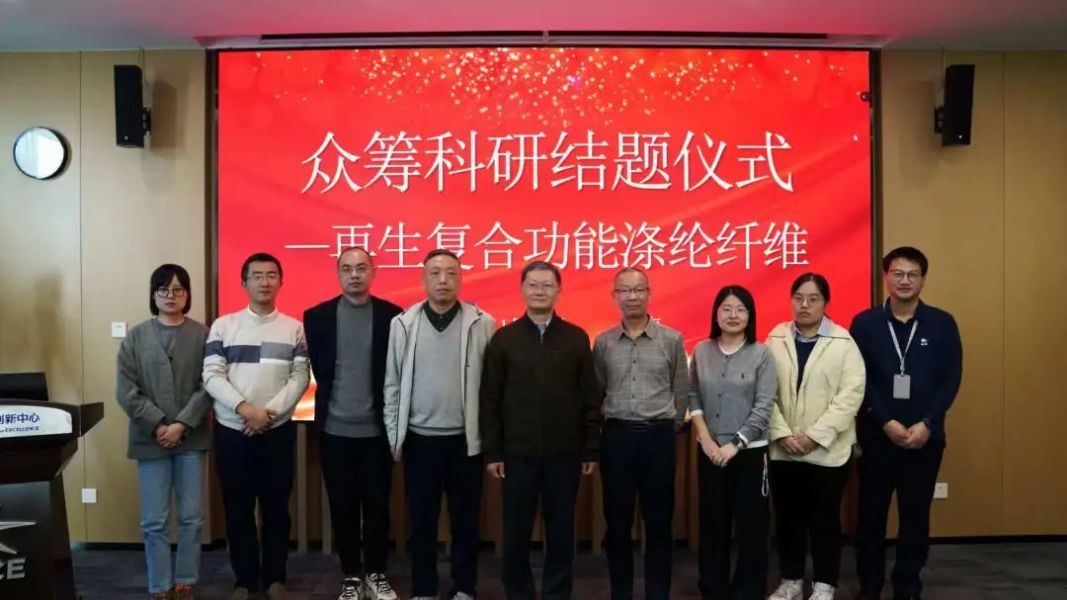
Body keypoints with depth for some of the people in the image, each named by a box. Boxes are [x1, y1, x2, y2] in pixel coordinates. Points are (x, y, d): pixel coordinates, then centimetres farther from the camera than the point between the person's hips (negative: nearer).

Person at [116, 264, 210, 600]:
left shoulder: (202, 335, -1)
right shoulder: (136, 337, 3)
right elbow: (125, 390, -2)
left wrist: (181, 425, -13)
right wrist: (159, 425, -11)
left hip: (191, 438, 0)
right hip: (150, 440, 1)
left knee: (191, 517, 6)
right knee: (154, 521, 4)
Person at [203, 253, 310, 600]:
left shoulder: (294, 328, 4)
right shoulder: (223, 325, 2)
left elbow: (300, 377, -2)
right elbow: (212, 376, -5)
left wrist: (270, 411, -15)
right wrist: (245, 409, -17)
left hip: (279, 431, 0)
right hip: (232, 431, 0)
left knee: (276, 509, 8)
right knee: (238, 510, 8)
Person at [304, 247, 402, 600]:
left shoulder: (392, 315, -2)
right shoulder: (317, 316, 1)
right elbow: (318, 369, 6)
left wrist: (389, 413, -2)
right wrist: (334, 397, 5)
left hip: (376, 427, -1)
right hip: (335, 428, 1)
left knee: (377, 505, 8)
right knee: (342, 507, 9)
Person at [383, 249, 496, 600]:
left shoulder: (482, 324, -4)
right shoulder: (403, 324, 0)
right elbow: (393, 384, 4)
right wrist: (395, 435, 3)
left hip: (466, 439, -1)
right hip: (419, 439, 1)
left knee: (465, 520, 10)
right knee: (421, 521, 11)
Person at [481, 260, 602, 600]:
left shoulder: (576, 338, 2)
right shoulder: (504, 338, 1)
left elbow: (590, 399, 3)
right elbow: (490, 401, 1)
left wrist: (591, 450, 1)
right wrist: (492, 451, -3)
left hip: (565, 453, 1)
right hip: (518, 453, 0)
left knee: (561, 531, 10)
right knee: (516, 532, 9)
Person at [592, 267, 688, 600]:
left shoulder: (672, 339, 1)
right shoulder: (602, 342, 4)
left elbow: (682, 392, 6)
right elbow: (596, 392, 10)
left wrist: (670, 427, 6)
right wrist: (609, 424, 8)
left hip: (659, 436, -1)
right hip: (616, 436, 1)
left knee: (659, 521, 5)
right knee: (617, 521, 8)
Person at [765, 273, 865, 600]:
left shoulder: (844, 343, -4)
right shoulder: (776, 339, 2)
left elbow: (850, 395, -10)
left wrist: (815, 435, -16)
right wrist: (781, 433, -11)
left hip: (827, 449, -2)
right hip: (782, 448, 2)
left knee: (825, 520, 8)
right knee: (788, 518, 12)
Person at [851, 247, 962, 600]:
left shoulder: (942, 324, 2)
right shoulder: (865, 323, 0)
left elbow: (951, 379, -1)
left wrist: (927, 423, -11)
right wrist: (887, 422, -13)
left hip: (925, 436, 1)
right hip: (876, 435, 0)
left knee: (916, 516, 9)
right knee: (871, 515, 7)